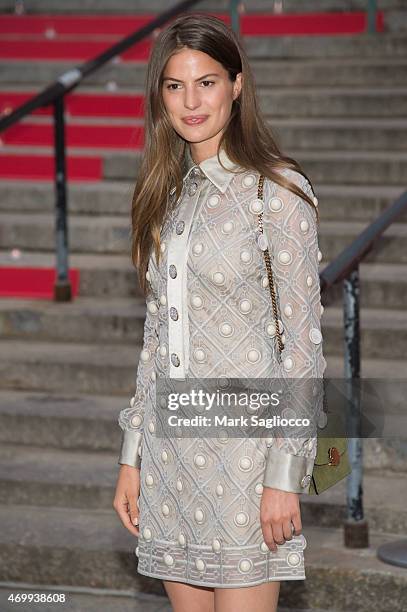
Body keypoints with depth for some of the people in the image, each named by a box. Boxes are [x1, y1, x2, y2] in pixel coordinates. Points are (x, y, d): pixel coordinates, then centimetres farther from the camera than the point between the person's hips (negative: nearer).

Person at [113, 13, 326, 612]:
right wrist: (131, 457, 12)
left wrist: (283, 473, -15)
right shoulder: (168, 193, 12)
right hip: (171, 450, 6)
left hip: (245, 447, -6)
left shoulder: (278, 191, -8)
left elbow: (301, 340, -10)